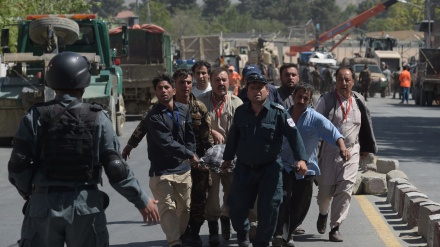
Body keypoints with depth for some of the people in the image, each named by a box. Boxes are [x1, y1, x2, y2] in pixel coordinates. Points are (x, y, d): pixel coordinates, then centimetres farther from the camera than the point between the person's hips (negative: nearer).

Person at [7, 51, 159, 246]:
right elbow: (115, 168, -5)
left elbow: (18, 164, -5)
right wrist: (141, 200, 6)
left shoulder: (36, 117, -4)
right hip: (85, 205, 0)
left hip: (43, 204, 0)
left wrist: (27, 192, 16)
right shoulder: (97, 118, -4)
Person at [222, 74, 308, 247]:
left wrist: (301, 159, -24)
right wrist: (227, 158, 21)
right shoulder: (240, 112, 1)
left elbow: (294, 135, -14)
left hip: (270, 169, -3)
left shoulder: (278, 112, -11)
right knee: (237, 207, 6)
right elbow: (233, 136, 13)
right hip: (244, 168, 3)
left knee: (269, 209, -1)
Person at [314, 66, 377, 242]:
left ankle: (335, 227, -1)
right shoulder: (326, 100, -3)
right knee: (325, 188, 5)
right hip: (329, 150, -1)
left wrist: (366, 148, 23)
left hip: (351, 151, 1)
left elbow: (365, 126, 17)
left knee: (345, 190, -7)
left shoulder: (358, 101, 5)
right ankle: (323, 213, 38)